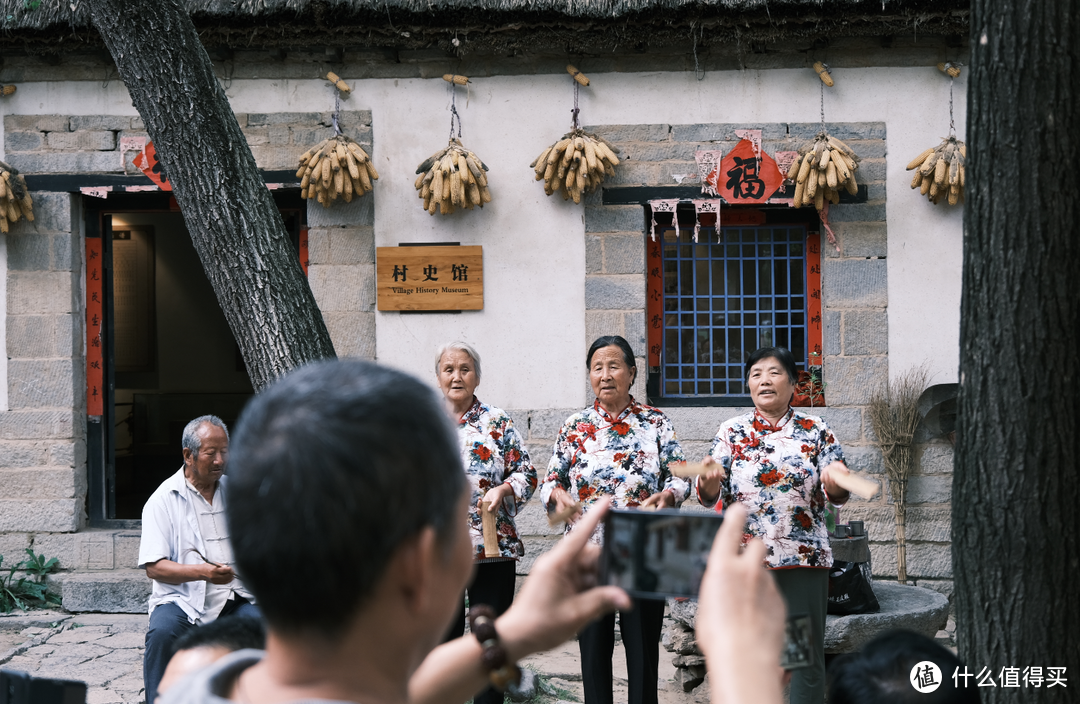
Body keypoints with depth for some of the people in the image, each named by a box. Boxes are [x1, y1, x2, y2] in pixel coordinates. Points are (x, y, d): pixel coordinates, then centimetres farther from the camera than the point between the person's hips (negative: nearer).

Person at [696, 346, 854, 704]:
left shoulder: (816, 430, 5)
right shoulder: (732, 432, 6)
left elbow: (836, 496, 1)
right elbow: (712, 497, 0)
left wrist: (835, 482, -22)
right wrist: (709, 480, -23)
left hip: (804, 558, 0)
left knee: (807, 655, 2)